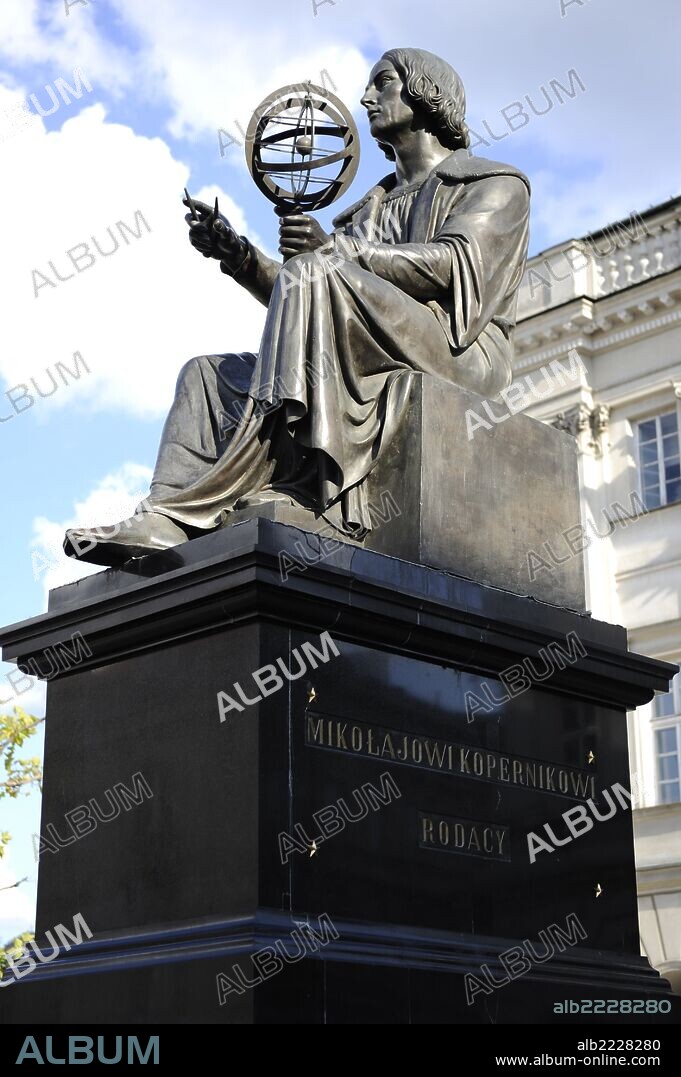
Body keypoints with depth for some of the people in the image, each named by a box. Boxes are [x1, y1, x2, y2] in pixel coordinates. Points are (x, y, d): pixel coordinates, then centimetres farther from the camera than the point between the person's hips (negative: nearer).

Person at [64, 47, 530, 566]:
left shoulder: (494, 184, 12)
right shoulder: (374, 207, 32)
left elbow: (458, 265, -11)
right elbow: (301, 312, 20)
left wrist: (338, 249, -20)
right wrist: (237, 255, 4)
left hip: (458, 355, -8)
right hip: (376, 372, 8)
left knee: (312, 273, -30)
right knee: (208, 374, -2)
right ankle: (166, 520, -28)